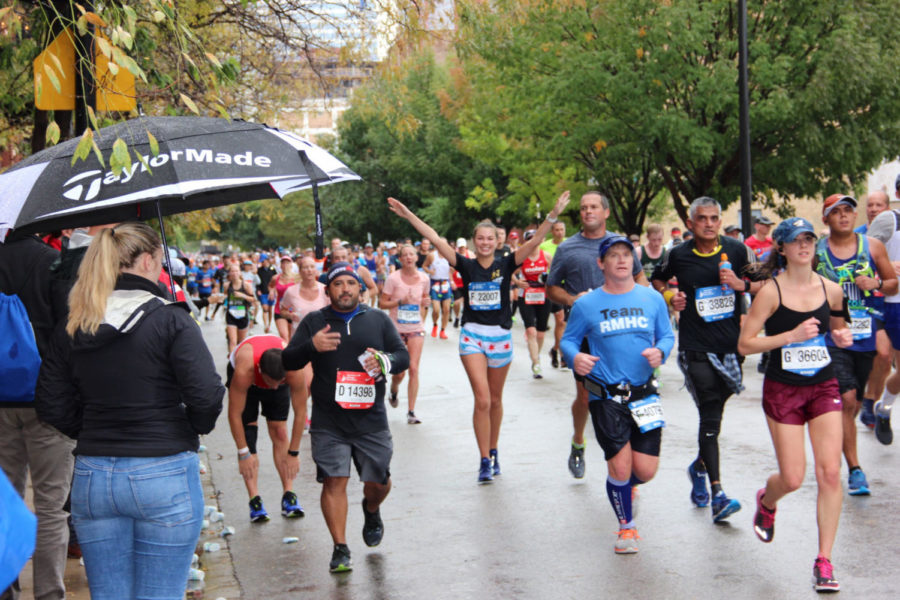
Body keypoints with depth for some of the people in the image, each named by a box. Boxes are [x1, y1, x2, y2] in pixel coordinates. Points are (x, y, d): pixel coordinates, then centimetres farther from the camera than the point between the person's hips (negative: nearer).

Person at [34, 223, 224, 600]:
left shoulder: (71, 328, 6)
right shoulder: (170, 320, -9)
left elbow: (52, 407, 6)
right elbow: (206, 395, -15)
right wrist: (194, 429, 4)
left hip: (92, 477, 5)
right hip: (163, 474, -4)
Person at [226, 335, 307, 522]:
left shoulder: (295, 372, -39)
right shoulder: (243, 371, -44)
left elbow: (300, 412, -27)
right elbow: (235, 414, -32)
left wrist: (293, 453, -21)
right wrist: (243, 454, -27)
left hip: (278, 371, 2)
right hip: (246, 379, -1)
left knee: (280, 433, -8)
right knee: (248, 433, -12)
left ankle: (289, 496, -6)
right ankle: (254, 500, -14)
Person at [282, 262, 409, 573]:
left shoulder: (378, 319, 10)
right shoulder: (313, 322, 7)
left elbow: (404, 355, 7)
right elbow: (288, 361, 3)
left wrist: (386, 362, -16)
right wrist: (311, 346, -18)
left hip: (371, 418, 1)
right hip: (328, 421, -1)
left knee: (378, 481, 8)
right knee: (333, 482, -7)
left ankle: (372, 511, 43)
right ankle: (340, 548, 1)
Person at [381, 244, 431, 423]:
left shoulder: (424, 278, 0)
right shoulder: (393, 278, -9)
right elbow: (382, 303, -6)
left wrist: (424, 302, -6)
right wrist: (400, 302, -21)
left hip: (416, 328, 2)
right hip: (396, 328, -2)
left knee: (414, 368, -8)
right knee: (399, 371, 3)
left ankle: (411, 412, -4)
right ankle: (393, 392, 39)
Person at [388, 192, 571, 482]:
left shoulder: (505, 264, -2)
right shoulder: (466, 266, -1)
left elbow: (534, 242, -11)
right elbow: (436, 239, -6)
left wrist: (553, 216, -24)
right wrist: (408, 215, -9)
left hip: (500, 337, 1)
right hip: (472, 336, -1)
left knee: (495, 400, 14)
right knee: (482, 399, -12)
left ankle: (493, 451, 31)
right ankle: (485, 461, -7)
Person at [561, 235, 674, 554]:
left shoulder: (652, 299, 4)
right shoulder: (586, 304, -2)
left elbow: (667, 335, 10)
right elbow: (568, 339, 5)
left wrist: (660, 352, -13)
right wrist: (575, 357, -17)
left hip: (644, 394, 2)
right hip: (606, 398, -2)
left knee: (646, 471, 0)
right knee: (621, 468, -5)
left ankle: (622, 484, 38)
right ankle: (627, 526, 22)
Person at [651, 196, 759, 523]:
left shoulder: (736, 250, 2)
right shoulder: (679, 256, 0)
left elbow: (765, 285, 8)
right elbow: (657, 279, 18)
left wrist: (742, 284, -11)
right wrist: (669, 296, -1)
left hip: (731, 344, 2)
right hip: (696, 348, -2)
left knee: (714, 411, 15)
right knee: (711, 416, -11)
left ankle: (700, 465, 42)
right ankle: (717, 493, -14)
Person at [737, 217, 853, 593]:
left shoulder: (831, 289, 2)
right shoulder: (771, 292, -10)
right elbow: (745, 344, -12)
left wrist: (842, 337, -3)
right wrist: (791, 335, -21)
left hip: (824, 387, 3)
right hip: (783, 390, -3)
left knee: (830, 473, -8)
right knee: (792, 480, -2)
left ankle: (824, 562, 0)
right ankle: (766, 502, 37)